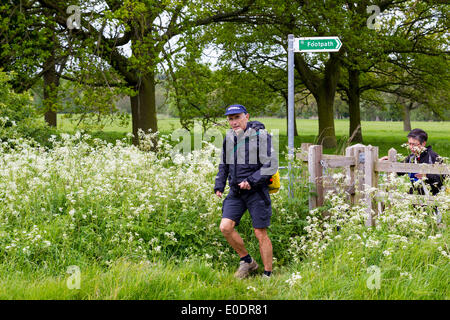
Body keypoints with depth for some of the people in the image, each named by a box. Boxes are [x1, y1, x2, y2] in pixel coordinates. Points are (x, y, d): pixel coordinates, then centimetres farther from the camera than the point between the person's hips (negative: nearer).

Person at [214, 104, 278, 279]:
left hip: (256, 192, -6)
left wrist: (251, 181, -20)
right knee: (225, 227, -7)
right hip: (236, 192, 6)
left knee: (260, 233, -2)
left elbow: (271, 165, -14)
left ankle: (268, 274, 9)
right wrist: (219, 186, 12)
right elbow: (224, 164, 22)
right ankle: (247, 261, 12)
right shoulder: (229, 137, 10)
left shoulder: (260, 136, -10)